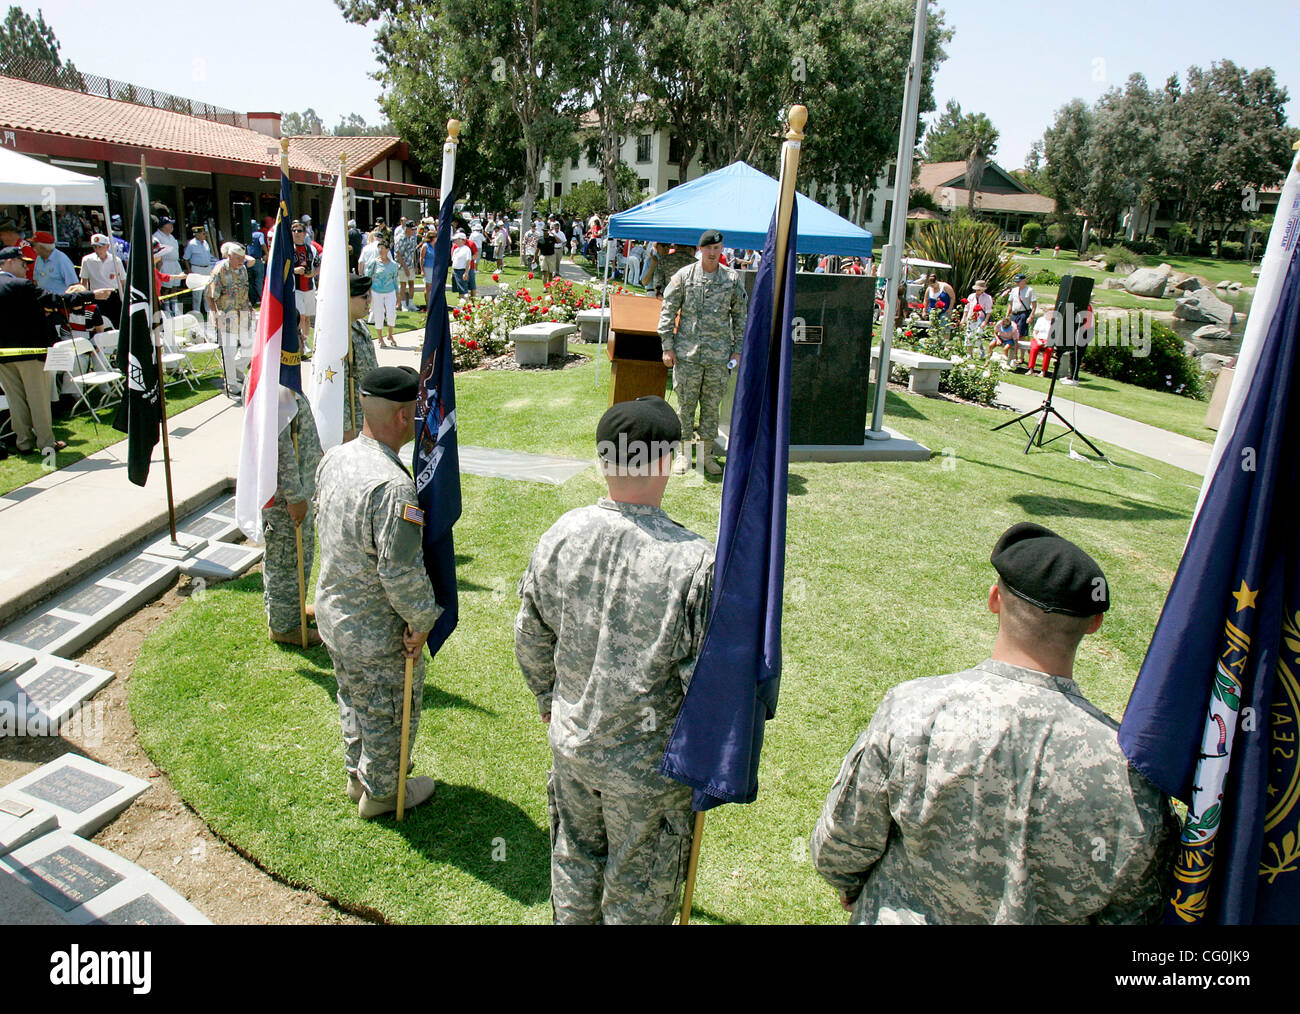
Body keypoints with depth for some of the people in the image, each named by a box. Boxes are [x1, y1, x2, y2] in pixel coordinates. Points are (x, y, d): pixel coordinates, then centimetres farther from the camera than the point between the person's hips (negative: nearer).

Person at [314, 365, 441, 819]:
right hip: (377, 632, -8)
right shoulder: (392, 485, -33)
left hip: (332, 613, 9)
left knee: (353, 700, 28)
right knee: (389, 713, 16)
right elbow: (401, 570, -30)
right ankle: (381, 792, 36)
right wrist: (421, 621, -15)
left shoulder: (333, 458, -4)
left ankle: (357, 775, 49)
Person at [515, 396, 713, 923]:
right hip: (649, 763, -4)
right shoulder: (694, 560, -28)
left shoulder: (562, 535, -12)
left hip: (571, 743, 5)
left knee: (574, 861, 29)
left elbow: (530, 636, 2)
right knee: (639, 893, 21)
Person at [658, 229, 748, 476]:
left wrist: (738, 350, 7)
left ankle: (707, 455, 17)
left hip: (719, 354, 1)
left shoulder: (732, 279, 6)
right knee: (685, 405, 4)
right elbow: (668, 312, 3)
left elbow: (740, 316, 12)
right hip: (687, 353, -1)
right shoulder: (684, 276, 1)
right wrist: (667, 347, -3)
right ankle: (683, 453, 15)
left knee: (712, 406, 7)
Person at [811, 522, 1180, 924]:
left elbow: (838, 848, -12)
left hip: (903, 916, -1)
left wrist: (851, 887, 10)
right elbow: (1133, 911, -5)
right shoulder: (1129, 769, -22)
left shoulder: (913, 710, -25)